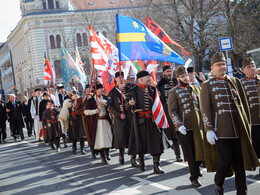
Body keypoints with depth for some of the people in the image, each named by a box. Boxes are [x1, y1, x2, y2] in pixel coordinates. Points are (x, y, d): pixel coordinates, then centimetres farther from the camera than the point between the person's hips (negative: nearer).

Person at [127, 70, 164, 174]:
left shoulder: (152, 89, 12)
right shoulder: (134, 90, -2)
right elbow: (128, 107, -5)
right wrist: (130, 104, -27)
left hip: (152, 119, 3)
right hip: (140, 119, -3)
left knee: (155, 142, -3)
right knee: (141, 141, 5)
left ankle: (156, 166, -2)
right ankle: (141, 161, 28)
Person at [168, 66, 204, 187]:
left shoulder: (196, 88, 14)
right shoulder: (174, 92, 0)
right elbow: (172, 111, -5)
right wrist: (179, 125, -16)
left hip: (199, 126, 4)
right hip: (185, 127, -4)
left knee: (202, 150, 4)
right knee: (190, 154, 0)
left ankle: (196, 168, 31)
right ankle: (194, 177, 10)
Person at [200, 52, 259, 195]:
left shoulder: (235, 82, 14)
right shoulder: (207, 85, 3)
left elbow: (244, 104, 16)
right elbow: (205, 108, -2)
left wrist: (247, 124, 11)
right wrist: (209, 129, -9)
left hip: (238, 128, 4)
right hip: (220, 129, -4)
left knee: (240, 160, 4)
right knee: (227, 157, -10)